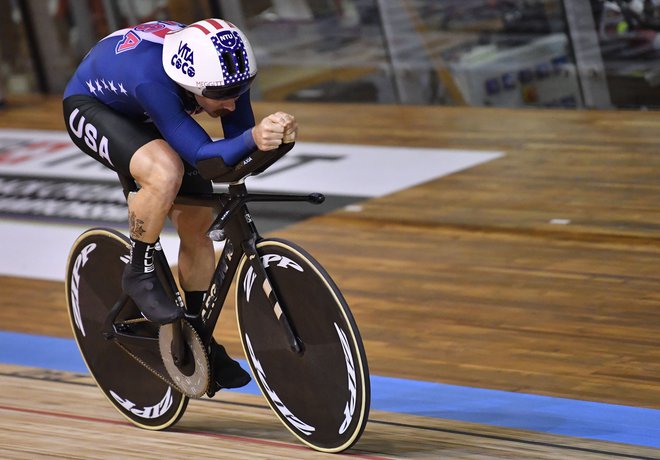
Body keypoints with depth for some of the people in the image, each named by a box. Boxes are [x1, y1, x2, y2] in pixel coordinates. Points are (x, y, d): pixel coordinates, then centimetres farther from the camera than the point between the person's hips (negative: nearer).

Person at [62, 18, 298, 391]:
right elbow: (203, 156, -47)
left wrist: (278, 133, -42)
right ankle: (140, 275, -12)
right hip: (91, 106, -6)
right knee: (165, 172, -35)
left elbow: (239, 137, -21)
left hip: (143, 118, 7)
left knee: (196, 223, 0)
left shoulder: (222, 67, -27)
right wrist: (253, 138, -64)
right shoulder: (153, 79, -44)